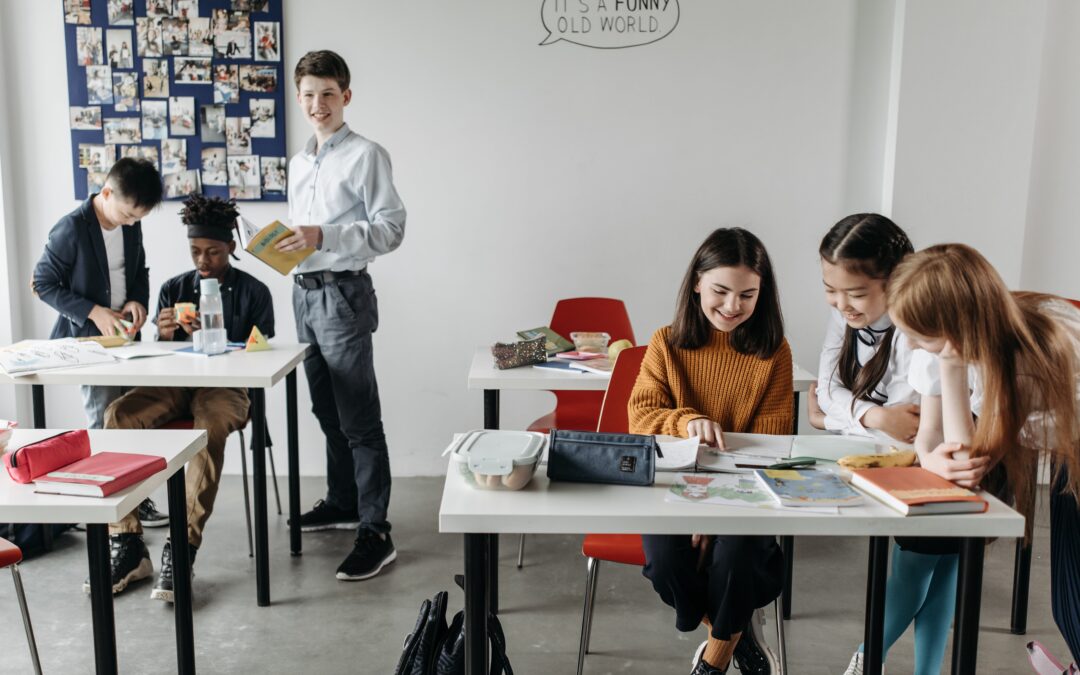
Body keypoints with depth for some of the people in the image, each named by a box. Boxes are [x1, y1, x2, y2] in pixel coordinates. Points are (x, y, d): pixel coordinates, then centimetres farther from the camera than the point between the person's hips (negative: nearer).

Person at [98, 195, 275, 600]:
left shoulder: (253, 293, 4)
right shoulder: (173, 290, 15)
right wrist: (164, 336, -8)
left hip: (226, 387, -3)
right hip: (175, 384, 4)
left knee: (211, 426, -40)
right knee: (118, 416, -29)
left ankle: (183, 548, -35)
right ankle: (126, 545, -25)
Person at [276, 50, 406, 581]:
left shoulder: (365, 155, -8)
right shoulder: (298, 163, 16)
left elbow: (390, 229, -15)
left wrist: (324, 236, -24)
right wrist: (281, 243, 6)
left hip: (342, 293, -8)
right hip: (304, 291, 8)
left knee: (359, 419, -8)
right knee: (327, 411, 18)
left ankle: (375, 532, -5)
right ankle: (342, 502, 32)